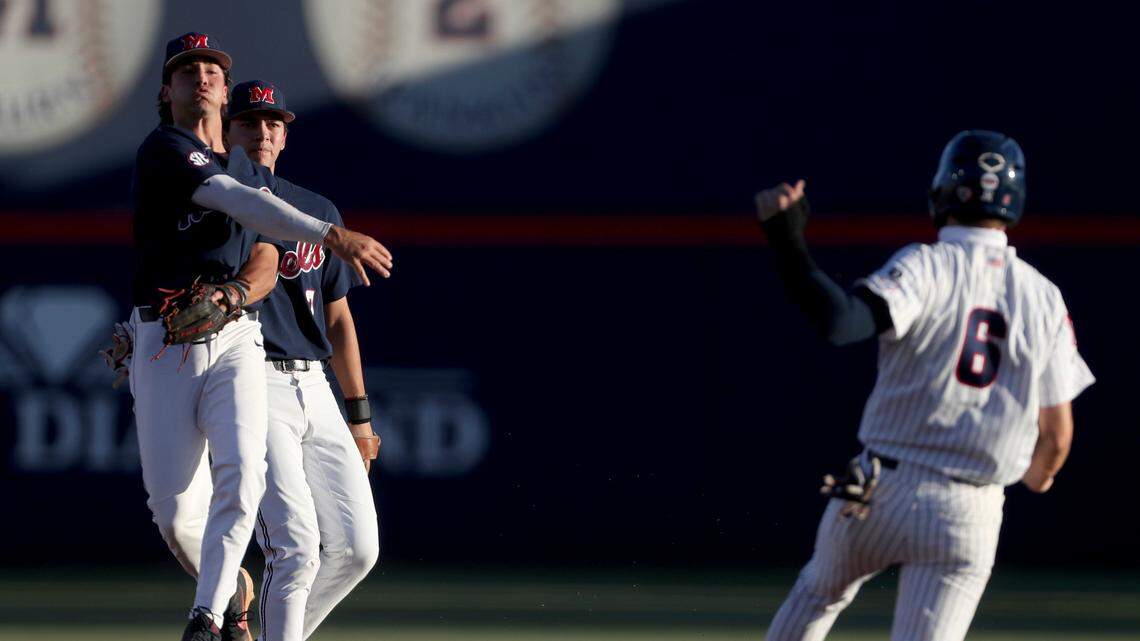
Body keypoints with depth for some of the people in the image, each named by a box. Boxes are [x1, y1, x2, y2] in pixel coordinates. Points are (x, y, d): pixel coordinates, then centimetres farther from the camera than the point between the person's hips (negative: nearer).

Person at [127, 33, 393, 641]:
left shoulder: (254, 172, 20)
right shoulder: (162, 151, -2)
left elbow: (267, 264, 14)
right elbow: (236, 201, -16)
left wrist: (235, 293, -11)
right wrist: (330, 236, -25)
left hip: (236, 342, 3)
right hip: (164, 344, -3)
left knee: (241, 476, -21)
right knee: (176, 509, -7)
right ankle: (229, 588, 20)